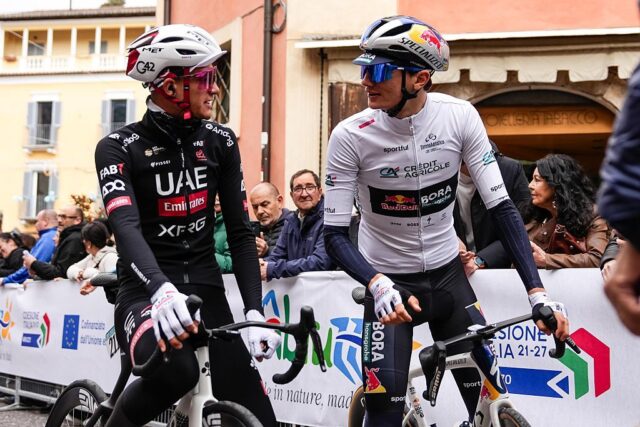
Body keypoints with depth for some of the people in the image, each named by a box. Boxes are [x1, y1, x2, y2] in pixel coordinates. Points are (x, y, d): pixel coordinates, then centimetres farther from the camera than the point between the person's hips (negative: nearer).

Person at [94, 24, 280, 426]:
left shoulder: (220, 143, 4)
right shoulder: (119, 148, -7)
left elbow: (240, 231, 3)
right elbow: (126, 227, -24)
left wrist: (255, 311, -9)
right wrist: (161, 289, -44)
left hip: (205, 287, 4)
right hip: (146, 292, -4)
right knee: (176, 372, -35)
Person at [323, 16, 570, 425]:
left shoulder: (460, 116, -15)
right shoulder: (350, 136, -18)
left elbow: (501, 206, -12)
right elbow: (335, 233, -15)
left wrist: (537, 290, -20)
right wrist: (377, 284, -34)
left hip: (447, 274, 2)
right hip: (387, 280, -2)